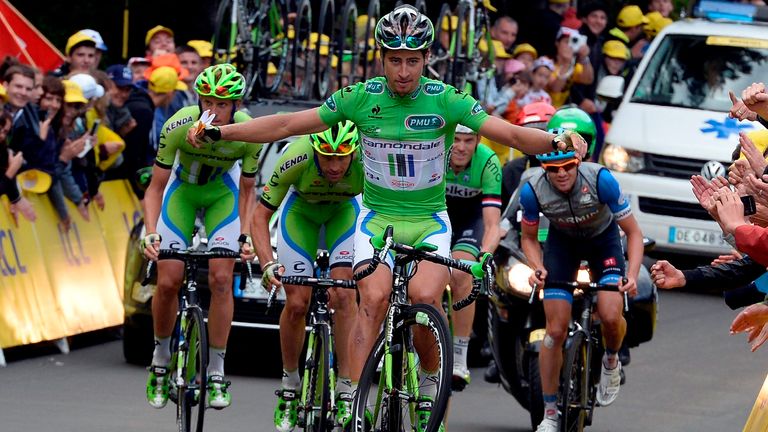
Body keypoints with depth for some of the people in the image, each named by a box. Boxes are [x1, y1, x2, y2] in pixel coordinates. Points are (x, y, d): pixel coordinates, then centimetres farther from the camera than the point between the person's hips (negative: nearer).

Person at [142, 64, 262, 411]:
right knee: (167, 281, -8)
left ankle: (217, 375, -4)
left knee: (220, 279, -13)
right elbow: (156, 187, -21)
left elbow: (247, 189, -11)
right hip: (182, 190, 0)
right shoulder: (178, 127, -32)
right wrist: (151, 232, -34)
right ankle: (160, 361, 15)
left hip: (222, 193, 0)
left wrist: (245, 235, -23)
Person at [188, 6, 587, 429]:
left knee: (425, 296, -27)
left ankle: (429, 393, -6)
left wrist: (556, 141, -36)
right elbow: (287, 125, -1)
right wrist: (218, 132, -5)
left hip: (429, 221, -1)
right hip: (377, 217, 1)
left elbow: (511, 134, -16)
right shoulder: (360, 98, -7)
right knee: (374, 298, -24)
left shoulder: (445, 100, -11)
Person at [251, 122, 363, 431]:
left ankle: (346, 391, -12)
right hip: (301, 210, 0)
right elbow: (260, 216, -27)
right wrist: (268, 263, -41)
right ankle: (289, 386, 15)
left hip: (345, 210, 0)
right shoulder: (296, 159, -37)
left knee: (344, 295, -18)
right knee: (296, 303, -7)